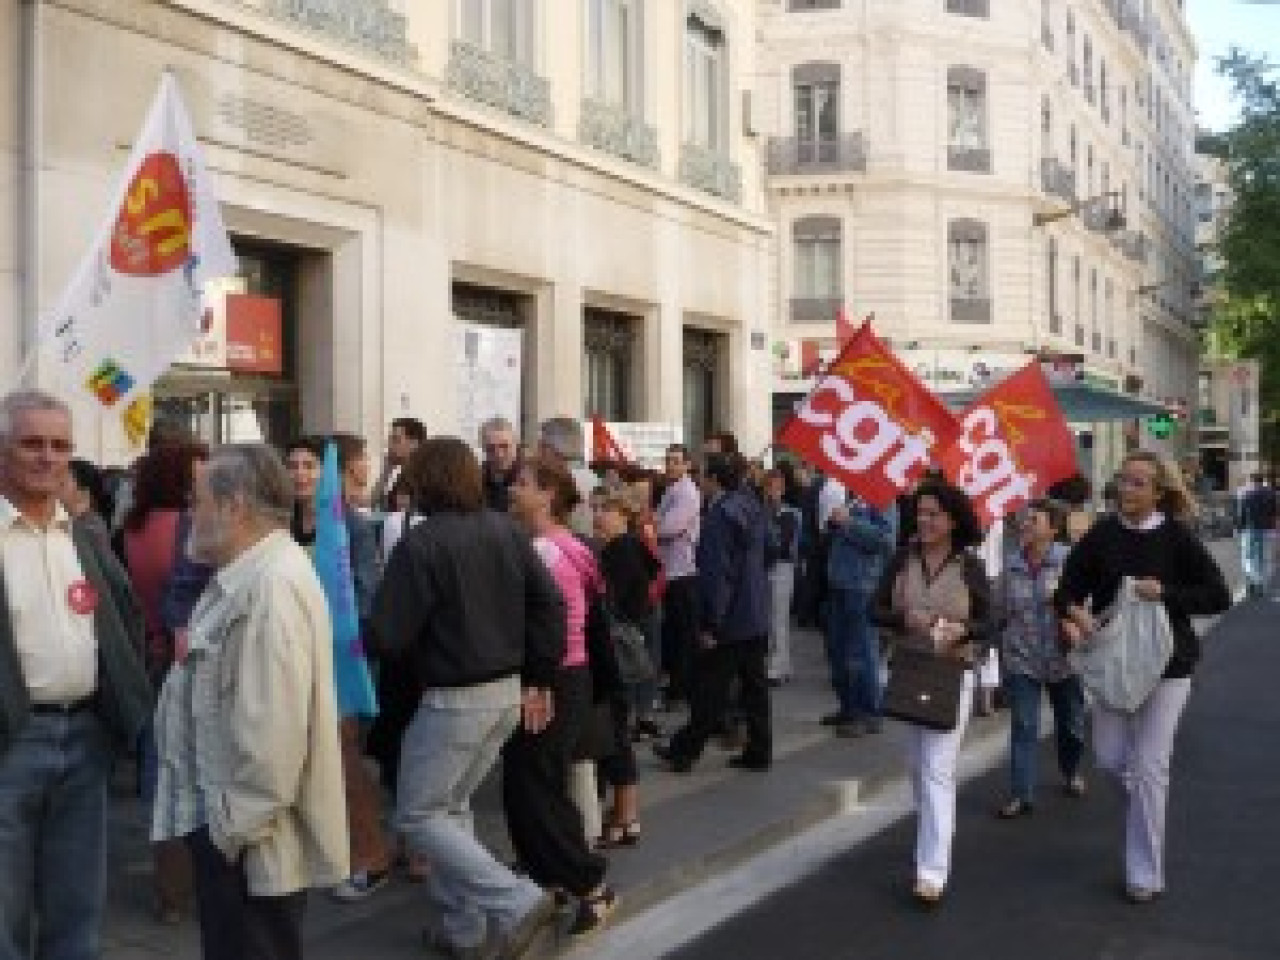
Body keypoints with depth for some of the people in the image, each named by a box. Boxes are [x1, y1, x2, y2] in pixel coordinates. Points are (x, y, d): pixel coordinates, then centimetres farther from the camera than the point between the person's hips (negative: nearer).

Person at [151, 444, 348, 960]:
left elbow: (272, 721, -28)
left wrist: (241, 822, -23)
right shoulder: (247, 575, 10)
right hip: (227, 822, 10)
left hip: (247, 837, -10)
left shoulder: (273, 583, -25)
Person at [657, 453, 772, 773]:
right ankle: (759, 750, 19)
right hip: (757, 616, 8)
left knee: (710, 690, 2)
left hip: (730, 619, -8)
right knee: (754, 686, 13)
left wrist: (709, 624, -16)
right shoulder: (752, 506, 8)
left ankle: (685, 750, 13)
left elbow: (716, 573, -20)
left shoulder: (719, 515, -18)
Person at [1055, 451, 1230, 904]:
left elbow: (1218, 596, -6)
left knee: (1149, 769, 0)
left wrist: (1166, 593, -20)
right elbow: (1069, 589, -3)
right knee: (1110, 757, 6)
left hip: (1165, 663, -3)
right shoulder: (1101, 535, -3)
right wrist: (1073, 614, -24)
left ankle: (1145, 876, 13)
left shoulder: (1177, 537, -8)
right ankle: (1147, 796, 42)